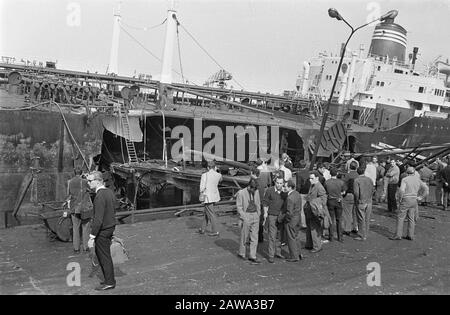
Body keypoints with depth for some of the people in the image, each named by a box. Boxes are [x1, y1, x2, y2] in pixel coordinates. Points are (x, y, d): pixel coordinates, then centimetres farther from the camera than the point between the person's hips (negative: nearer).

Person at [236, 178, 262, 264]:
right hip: (246, 216, -4)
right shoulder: (241, 193, -9)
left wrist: (258, 215, 8)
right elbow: (239, 206, -8)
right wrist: (244, 218, -13)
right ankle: (241, 253, 25)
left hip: (255, 216, 4)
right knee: (244, 236, 6)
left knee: (254, 237, 3)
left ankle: (252, 256, 10)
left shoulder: (256, 192, 6)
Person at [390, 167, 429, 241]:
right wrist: (420, 197, 5)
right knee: (411, 218, 11)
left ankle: (398, 235, -5)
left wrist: (401, 198, -7)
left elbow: (401, 190, -22)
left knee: (400, 217, -1)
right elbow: (426, 189, 2)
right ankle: (410, 235, 12)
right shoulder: (418, 180, 8)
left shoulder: (405, 179, -9)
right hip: (414, 200, 6)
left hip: (406, 200, -6)